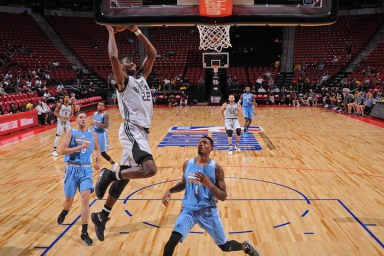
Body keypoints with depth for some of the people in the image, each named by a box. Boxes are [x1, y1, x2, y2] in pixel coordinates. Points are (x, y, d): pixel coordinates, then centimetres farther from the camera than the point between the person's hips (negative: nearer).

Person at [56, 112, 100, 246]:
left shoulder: (92, 134, 8)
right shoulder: (70, 132, -2)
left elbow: (97, 148, 26)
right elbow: (63, 150, -12)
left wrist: (97, 161, 12)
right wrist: (80, 147, -20)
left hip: (86, 170, 1)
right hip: (72, 169, -1)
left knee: (85, 197, -15)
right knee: (69, 200, 9)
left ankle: (84, 233, -7)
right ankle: (64, 212, 49)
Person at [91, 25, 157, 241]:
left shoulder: (142, 77, 19)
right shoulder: (123, 81, -1)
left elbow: (152, 53, 17)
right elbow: (113, 57, -18)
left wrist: (136, 31, 13)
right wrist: (111, 32, -6)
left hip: (141, 132, 8)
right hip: (132, 131, -8)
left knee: (123, 177, 13)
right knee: (150, 169, -28)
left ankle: (102, 216, 25)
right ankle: (110, 174, -8)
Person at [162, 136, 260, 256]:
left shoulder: (216, 168, -11)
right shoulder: (187, 164, 0)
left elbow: (223, 197, -10)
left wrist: (209, 184, -27)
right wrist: (169, 191, -1)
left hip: (208, 211, -2)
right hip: (188, 210, 2)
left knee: (225, 246, 11)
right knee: (173, 240, -21)